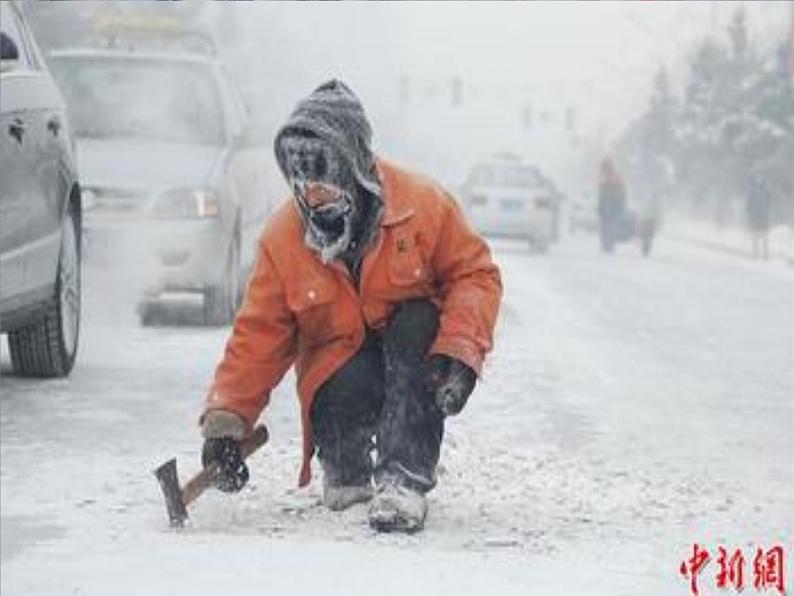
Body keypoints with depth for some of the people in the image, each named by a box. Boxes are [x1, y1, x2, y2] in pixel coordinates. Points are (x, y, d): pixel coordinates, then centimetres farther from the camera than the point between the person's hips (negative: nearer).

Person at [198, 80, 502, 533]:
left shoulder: (422, 204, -15)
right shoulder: (284, 239, -9)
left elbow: (475, 274, -10)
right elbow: (259, 335, -6)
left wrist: (460, 351, -26)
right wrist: (226, 419, -16)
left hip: (415, 358, 0)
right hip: (339, 368, 0)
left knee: (417, 324, -33)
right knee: (350, 389, -34)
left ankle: (403, 478, -31)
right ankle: (346, 473, 2)